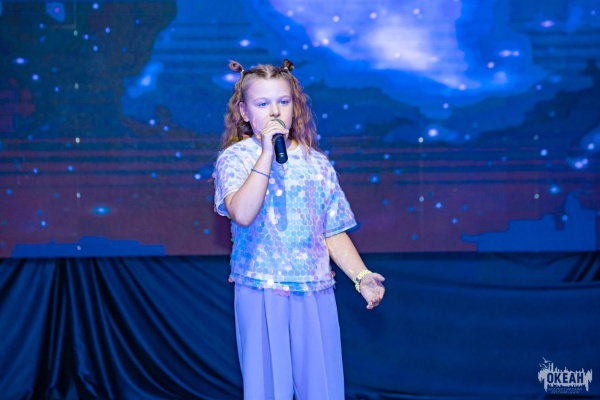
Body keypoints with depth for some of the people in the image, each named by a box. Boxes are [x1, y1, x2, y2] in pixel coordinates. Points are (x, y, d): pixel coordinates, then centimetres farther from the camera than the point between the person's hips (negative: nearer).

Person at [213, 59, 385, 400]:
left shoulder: (317, 163, 8)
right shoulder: (234, 158, -3)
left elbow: (334, 232, 9)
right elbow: (242, 214, -21)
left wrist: (361, 276, -5)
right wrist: (268, 152, -19)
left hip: (315, 292, 3)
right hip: (261, 293, -3)